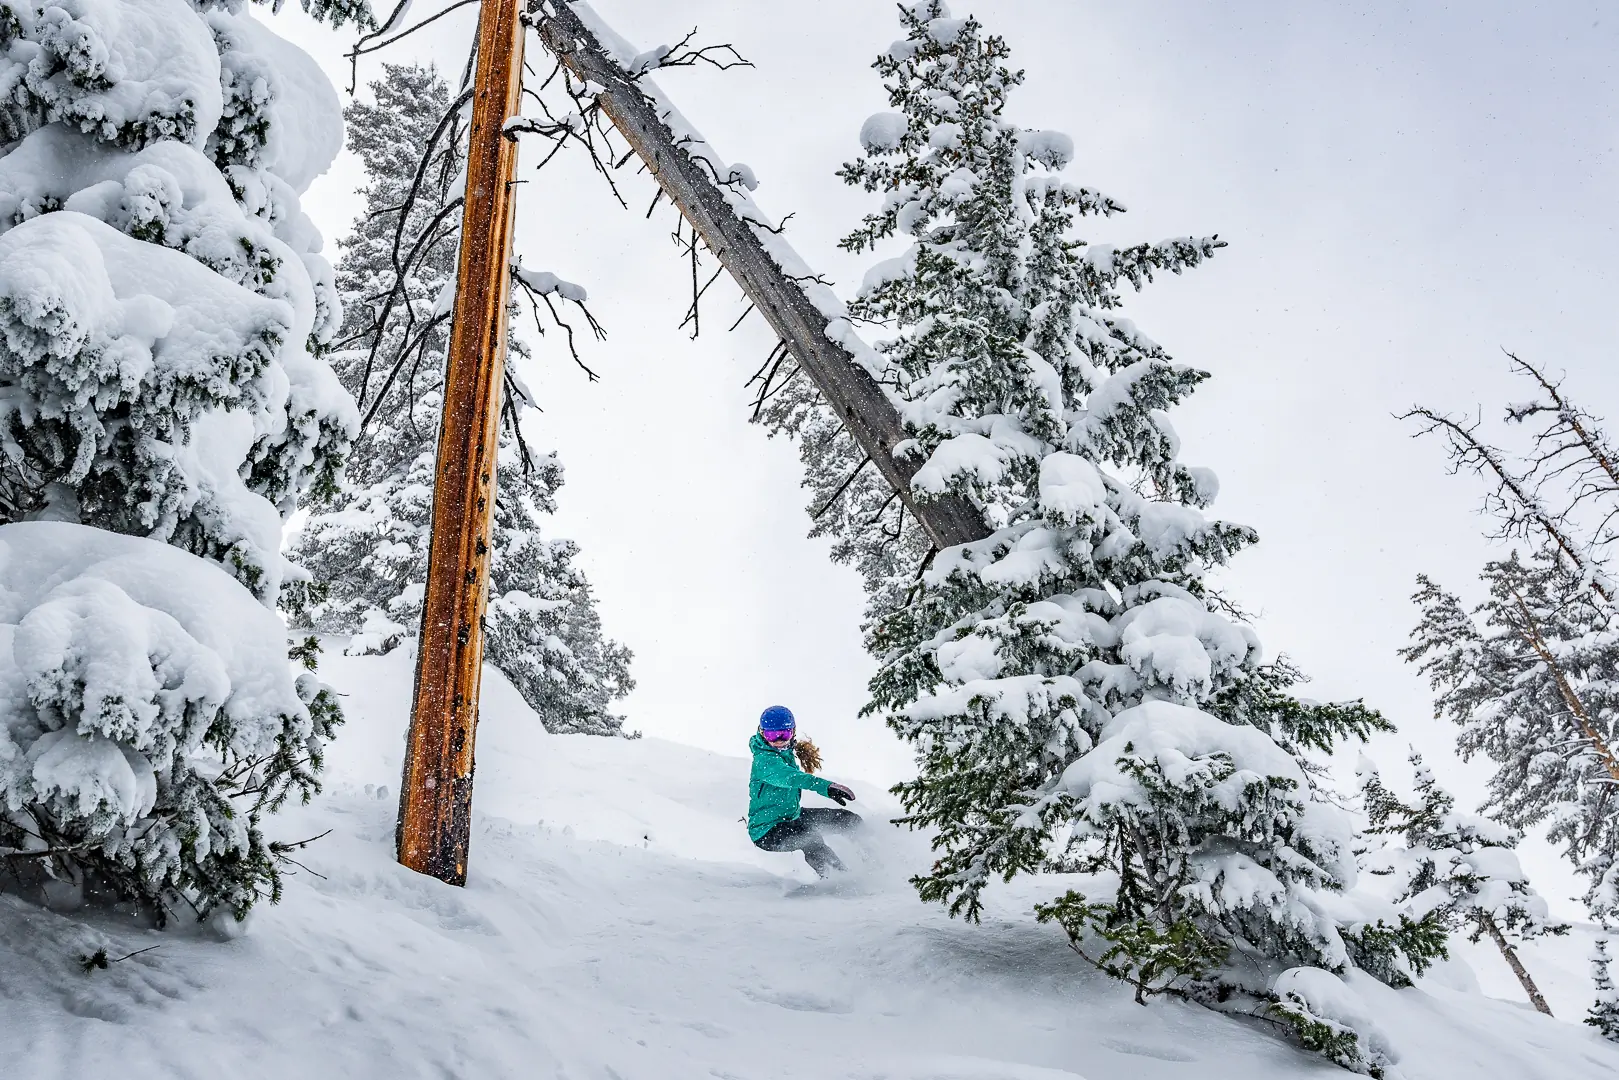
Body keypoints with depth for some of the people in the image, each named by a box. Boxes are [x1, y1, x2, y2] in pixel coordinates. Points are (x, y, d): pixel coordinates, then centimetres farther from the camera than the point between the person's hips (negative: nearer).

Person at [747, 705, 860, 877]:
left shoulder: (785, 751, 1)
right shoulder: (764, 760, -28)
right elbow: (787, 776, -49)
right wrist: (825, 786, -62)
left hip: (791, 817, 9)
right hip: (767, 832, -9)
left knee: (850, 820, 7)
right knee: (811, 840, -37)